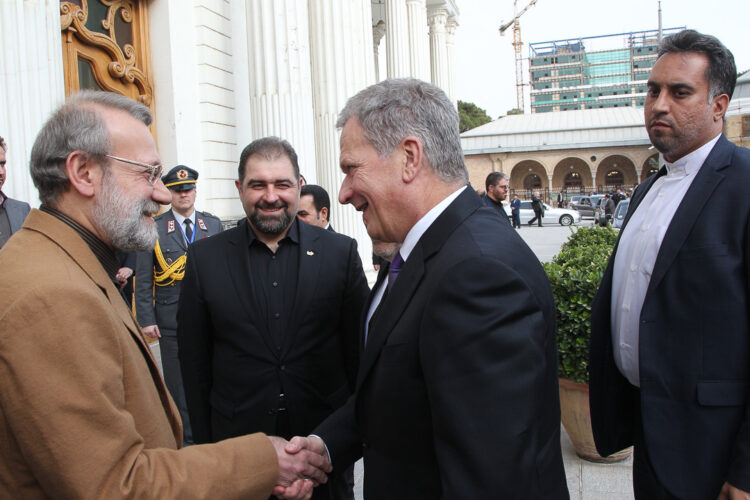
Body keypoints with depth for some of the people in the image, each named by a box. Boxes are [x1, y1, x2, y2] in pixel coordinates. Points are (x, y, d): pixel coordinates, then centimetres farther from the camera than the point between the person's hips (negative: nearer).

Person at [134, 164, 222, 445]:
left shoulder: (213, 225, 8)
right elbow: (143, 279, 0)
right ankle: (186, 438, 18)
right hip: (171, 320, -2)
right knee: (178, 381, 5)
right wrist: (146, 319, -6)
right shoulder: (154, 228, 0)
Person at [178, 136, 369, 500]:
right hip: (237, 442, 0)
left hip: (327, 439, 0)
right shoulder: (204, 259, -3)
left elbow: (359, 350, 0)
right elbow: (195, 363, 1)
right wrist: (204, 443, 2)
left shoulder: (340, 252, -4)